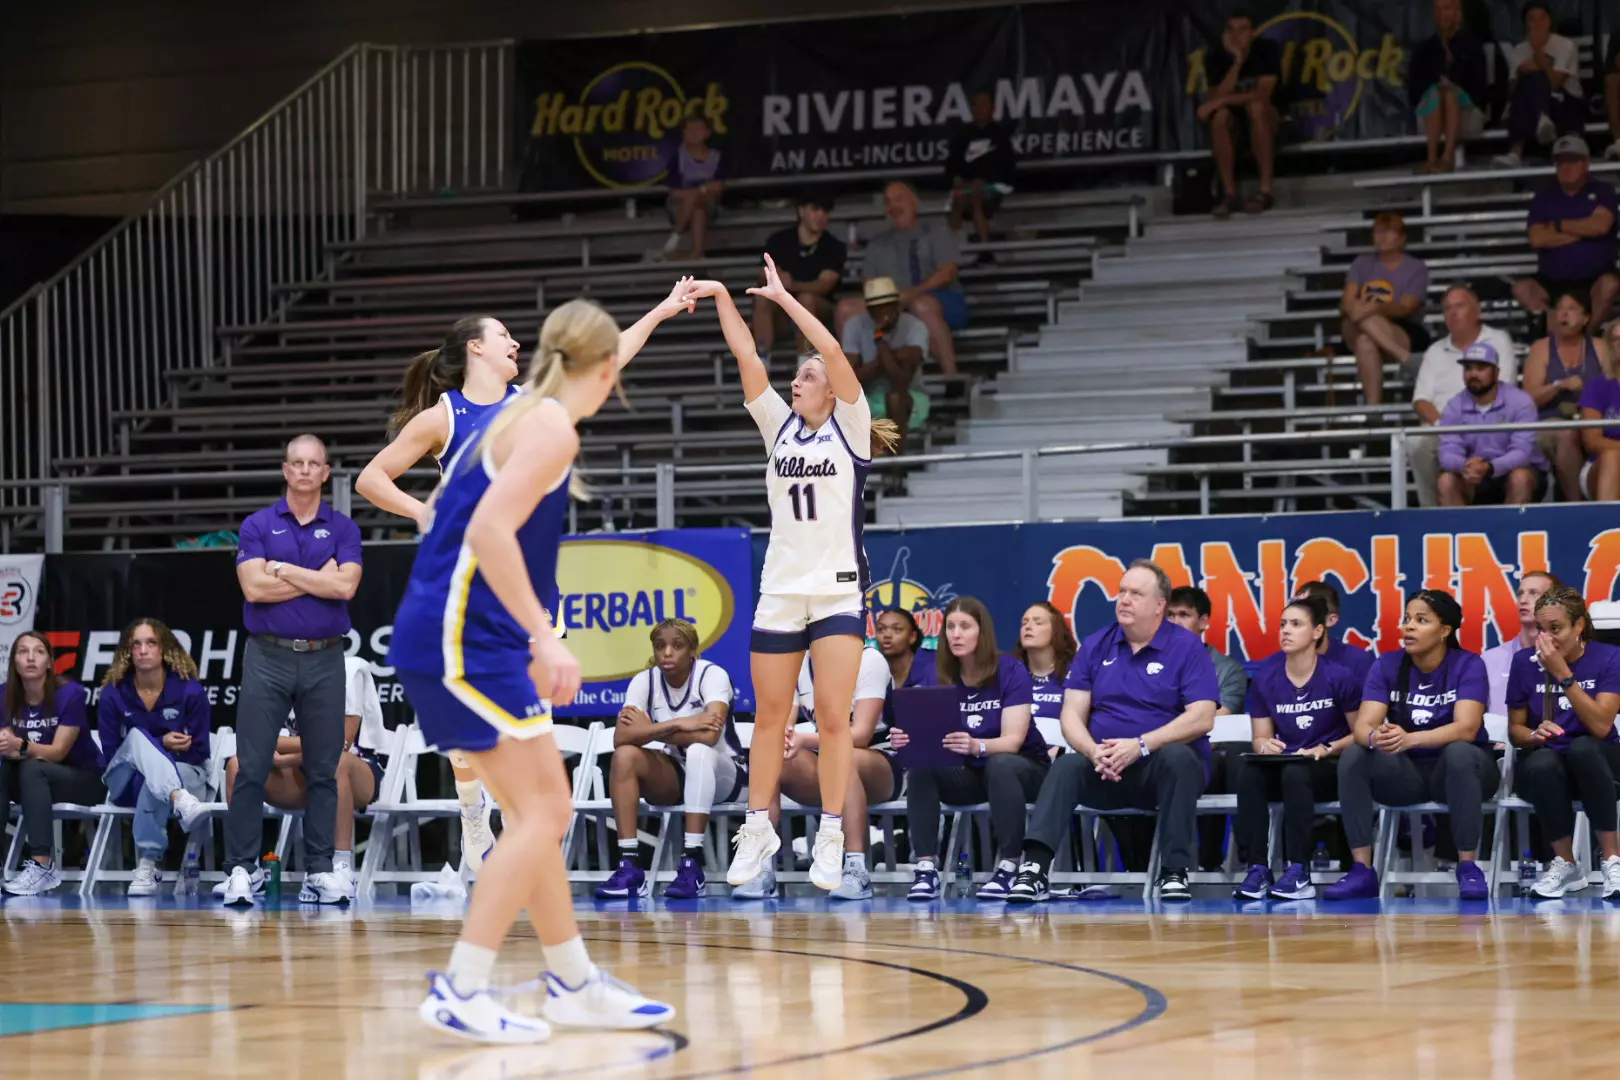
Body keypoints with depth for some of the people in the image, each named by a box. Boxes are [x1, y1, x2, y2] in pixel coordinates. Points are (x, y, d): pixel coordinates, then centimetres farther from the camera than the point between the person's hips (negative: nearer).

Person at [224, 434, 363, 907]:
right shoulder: (257, 526, 4)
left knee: (323, 770, 4)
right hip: (268, 656, -1)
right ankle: (240, 868, -1)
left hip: (324, 659, 1)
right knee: (251, 768, -4)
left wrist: (283, 570, -9)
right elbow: (254, 587, -11)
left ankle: (320, 868, 10)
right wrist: (319, 578, -7)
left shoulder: (343, 528, 7)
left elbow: (346, 586, -10)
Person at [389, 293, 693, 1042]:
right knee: (542, 813, -10)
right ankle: (459, 992, -14)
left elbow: (590, 374, 42)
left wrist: (658, 315, 55)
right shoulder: (551, 428, -11)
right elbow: (490, 531, -24)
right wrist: (546, 640, -26)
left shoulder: (528, 412, 18)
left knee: (539, 812, 15)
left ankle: (573, 985, 22)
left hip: (464, 637, 10)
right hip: (462, 636, -10)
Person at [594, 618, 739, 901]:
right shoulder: (644, 681, -6)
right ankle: (630, 866, -30)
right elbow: (621, 737, -20)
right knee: (625, 755, -25)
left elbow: (710, 735, -33)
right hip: (670, 778, 4)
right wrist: (678, 725, -30)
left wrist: (650, 730, -22)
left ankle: (692, 865, -39)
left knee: (698, 750, -37)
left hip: (718, 774, -3)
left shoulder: (712, 675, -17)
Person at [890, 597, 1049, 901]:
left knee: (1001, 765, -38)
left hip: (1021, 767, -3)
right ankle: (926, 869, -31)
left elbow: (1013, 740, -24)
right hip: (967, 774, 4)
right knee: (920, 768, -26)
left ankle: (1008, 868, -34)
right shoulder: (940, 679, -3)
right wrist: (908, 741, -36)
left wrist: (977, 747, -46)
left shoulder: (1011, 671, -14)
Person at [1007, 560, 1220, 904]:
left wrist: (1141, 745, -24)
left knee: (1177, 756, -35)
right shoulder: (1096, 646, 10)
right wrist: (1094, 752, -19)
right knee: (1066, 766, -27)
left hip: (1163, 767, -2)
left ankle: (1175, 872, -30)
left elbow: (1202, 718, -13)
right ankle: (1034, 868, -40)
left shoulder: (1187, 647, -2)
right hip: (1106, 771, 3)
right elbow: (1073, 714, 4)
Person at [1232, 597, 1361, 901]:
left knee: (1296, 773, -37)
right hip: (1284, 764, 4)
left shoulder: (1338, 676, -8)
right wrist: (1265, 746, -16)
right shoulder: (1265, 677, 3)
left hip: (1331, 770, -4)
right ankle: (1256, 870, -30)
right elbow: (1261, 738, 8)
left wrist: (1326, 750, -17)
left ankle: (1298, 873, -34)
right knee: (1249, 771, -29)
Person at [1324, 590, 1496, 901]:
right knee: (1353, 755, -24)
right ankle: (1362, 871, -25)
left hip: (1456, 770, -3)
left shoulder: (1468, 665, -11)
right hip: (1407, 773, 3)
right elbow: (1363, 725, -13)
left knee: (1458, 751, -37)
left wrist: (1409, 739, -43)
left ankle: (1468, 867, -29)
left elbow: (1466, 728, -26)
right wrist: (1375, 737, -40)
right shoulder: (1387, 666, -2)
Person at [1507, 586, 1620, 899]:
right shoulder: (1525, 662, -2)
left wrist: (1563, 673, -23)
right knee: (1543, 763, -37)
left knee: (1582, 748, -38)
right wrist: (1535, 735, -19)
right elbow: (1515, 729, 6)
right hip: (1546, 767, 1)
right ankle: (1565, 864, -17)